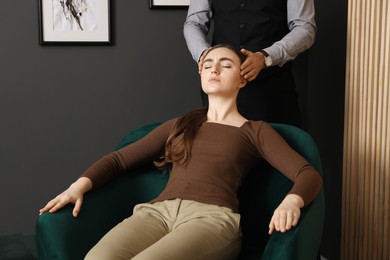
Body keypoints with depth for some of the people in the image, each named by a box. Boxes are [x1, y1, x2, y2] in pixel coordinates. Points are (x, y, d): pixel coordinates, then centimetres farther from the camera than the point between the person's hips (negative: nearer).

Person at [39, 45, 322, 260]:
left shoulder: (255, 131, 19)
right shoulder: (179, 125, 30)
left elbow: (310, 174, 6)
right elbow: (120, 159, 27)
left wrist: (291, 202, -18)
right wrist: (80, 184, 7)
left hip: (212, 216, -3)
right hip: (158, 210, 3)